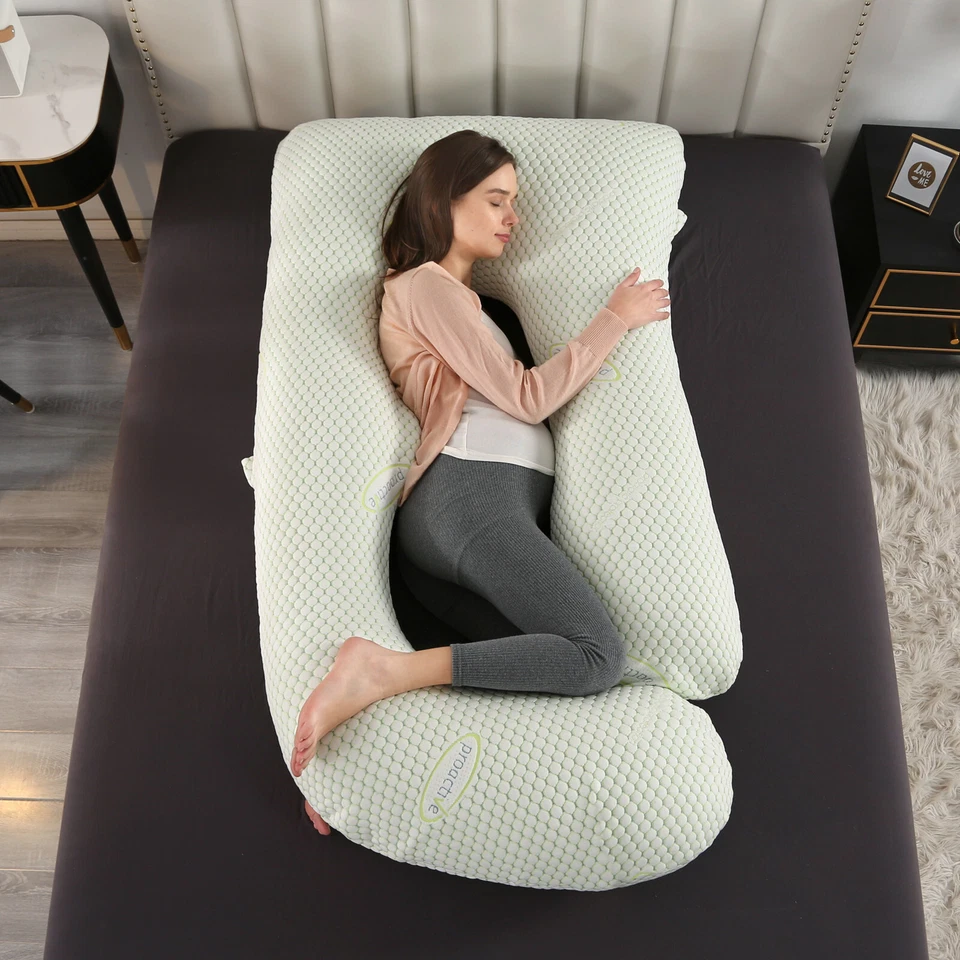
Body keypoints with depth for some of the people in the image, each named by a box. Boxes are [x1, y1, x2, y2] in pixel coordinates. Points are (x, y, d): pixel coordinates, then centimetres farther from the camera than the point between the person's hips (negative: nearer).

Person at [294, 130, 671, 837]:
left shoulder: (459, 296, 34)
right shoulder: (426, 285, 3)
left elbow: (522, 393, 29)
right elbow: (526, 398, -3)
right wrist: (615, 319, 6)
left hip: (509, 500, 9)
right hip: (470, 492, -9)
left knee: (571, 657, -16)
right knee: (600, 657, -23)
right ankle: (382, 672, -23)